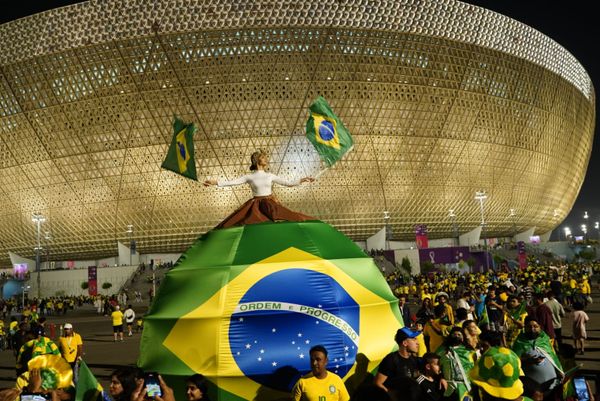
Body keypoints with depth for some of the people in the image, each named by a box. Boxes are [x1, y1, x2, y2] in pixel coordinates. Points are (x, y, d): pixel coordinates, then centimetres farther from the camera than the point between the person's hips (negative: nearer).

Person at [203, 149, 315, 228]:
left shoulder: (270, 176, 7)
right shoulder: (250, 177, 2)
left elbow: (288, 183, 10)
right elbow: (232, 182, -5)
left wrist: (302, 180, 1)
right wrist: (215, 182, -15)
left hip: (270, 204, 1)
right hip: (255, 205, -1)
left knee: (291, 218, -14)